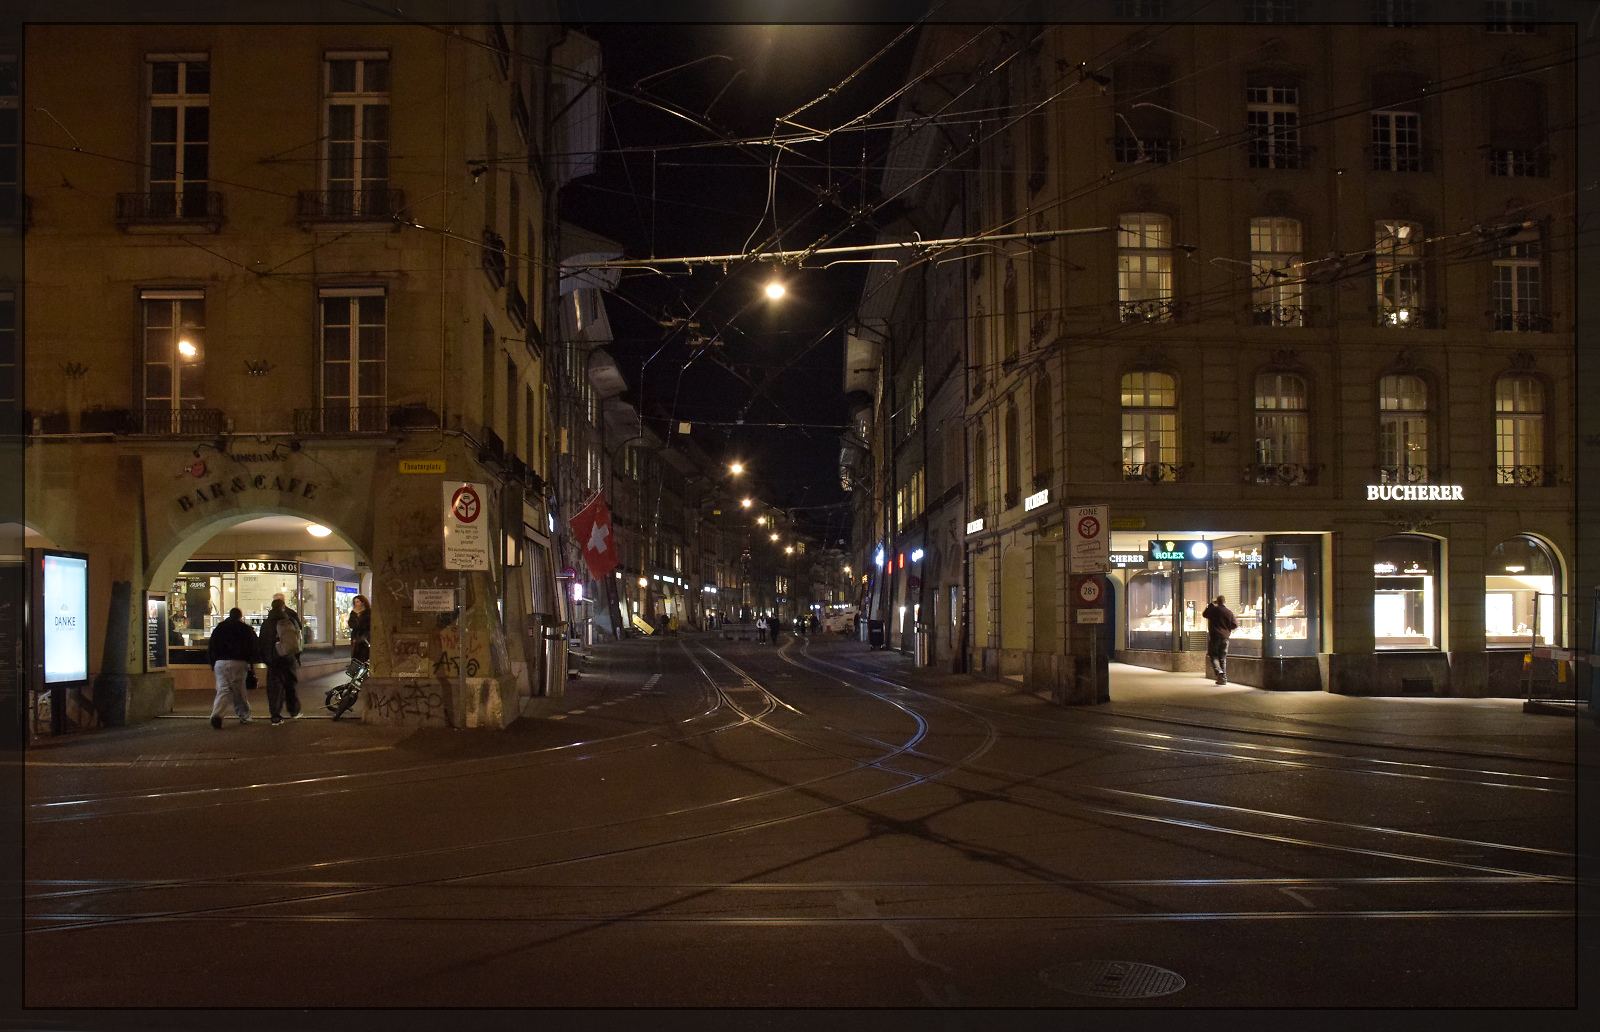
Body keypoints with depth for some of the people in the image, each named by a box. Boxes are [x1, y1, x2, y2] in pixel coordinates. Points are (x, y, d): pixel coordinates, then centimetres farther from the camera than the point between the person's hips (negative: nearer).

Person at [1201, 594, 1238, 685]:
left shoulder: (1213, 610, -5)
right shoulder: (1229, 612, 1)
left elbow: (1204, 614, 15)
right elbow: (1235, 625, 3)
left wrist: (1211, 604, 18)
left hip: (1214, 636, -3)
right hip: (1225, 637, 3)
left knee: (1213, 655, 5)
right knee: (1223, 658, 9)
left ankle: (1218, 671, -21)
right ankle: (1223, 678, 6)